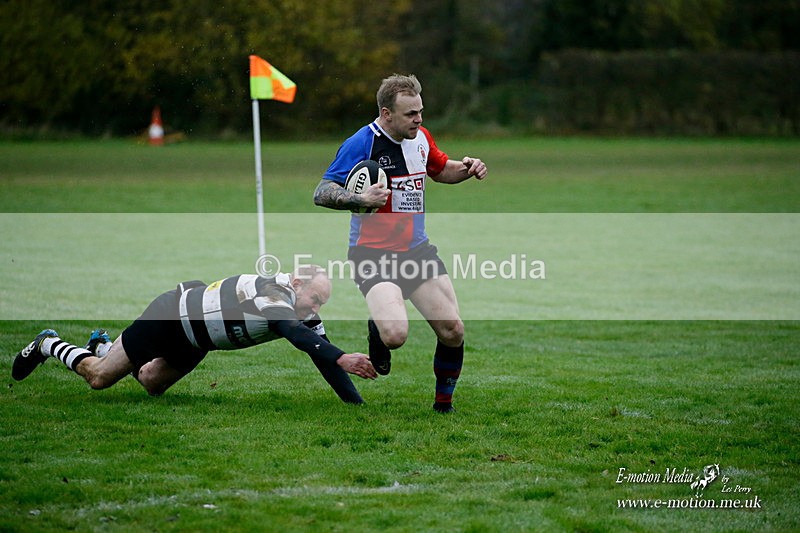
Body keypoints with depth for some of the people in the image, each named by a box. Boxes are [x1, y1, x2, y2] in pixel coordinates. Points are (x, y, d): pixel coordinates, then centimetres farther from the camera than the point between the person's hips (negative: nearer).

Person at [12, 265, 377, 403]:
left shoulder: (304, 316, -12)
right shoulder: (273, 294, -36)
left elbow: (323, 357, -11)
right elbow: (296, 335, -54)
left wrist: (358, 405, -20)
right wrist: (341, 358, -65)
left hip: (193, 341, 8)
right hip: (171, 314, -8)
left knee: (151, 384, 25)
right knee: (100, 378, 3)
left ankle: (104, 345, 47)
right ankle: (48, 345, 29)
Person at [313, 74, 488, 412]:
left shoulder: (421, 137, 7)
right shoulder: (361, 144, -14)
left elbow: (440, 169, 28)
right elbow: (321, 194, -13)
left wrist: (467, 168, 8)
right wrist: (361, 199, -30)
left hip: (417, 250, 6)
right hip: (373, 254, -6)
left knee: (453, 330, -5)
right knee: (396, 335, -27)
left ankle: (444, 403, 18)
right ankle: (376, 332, 11)